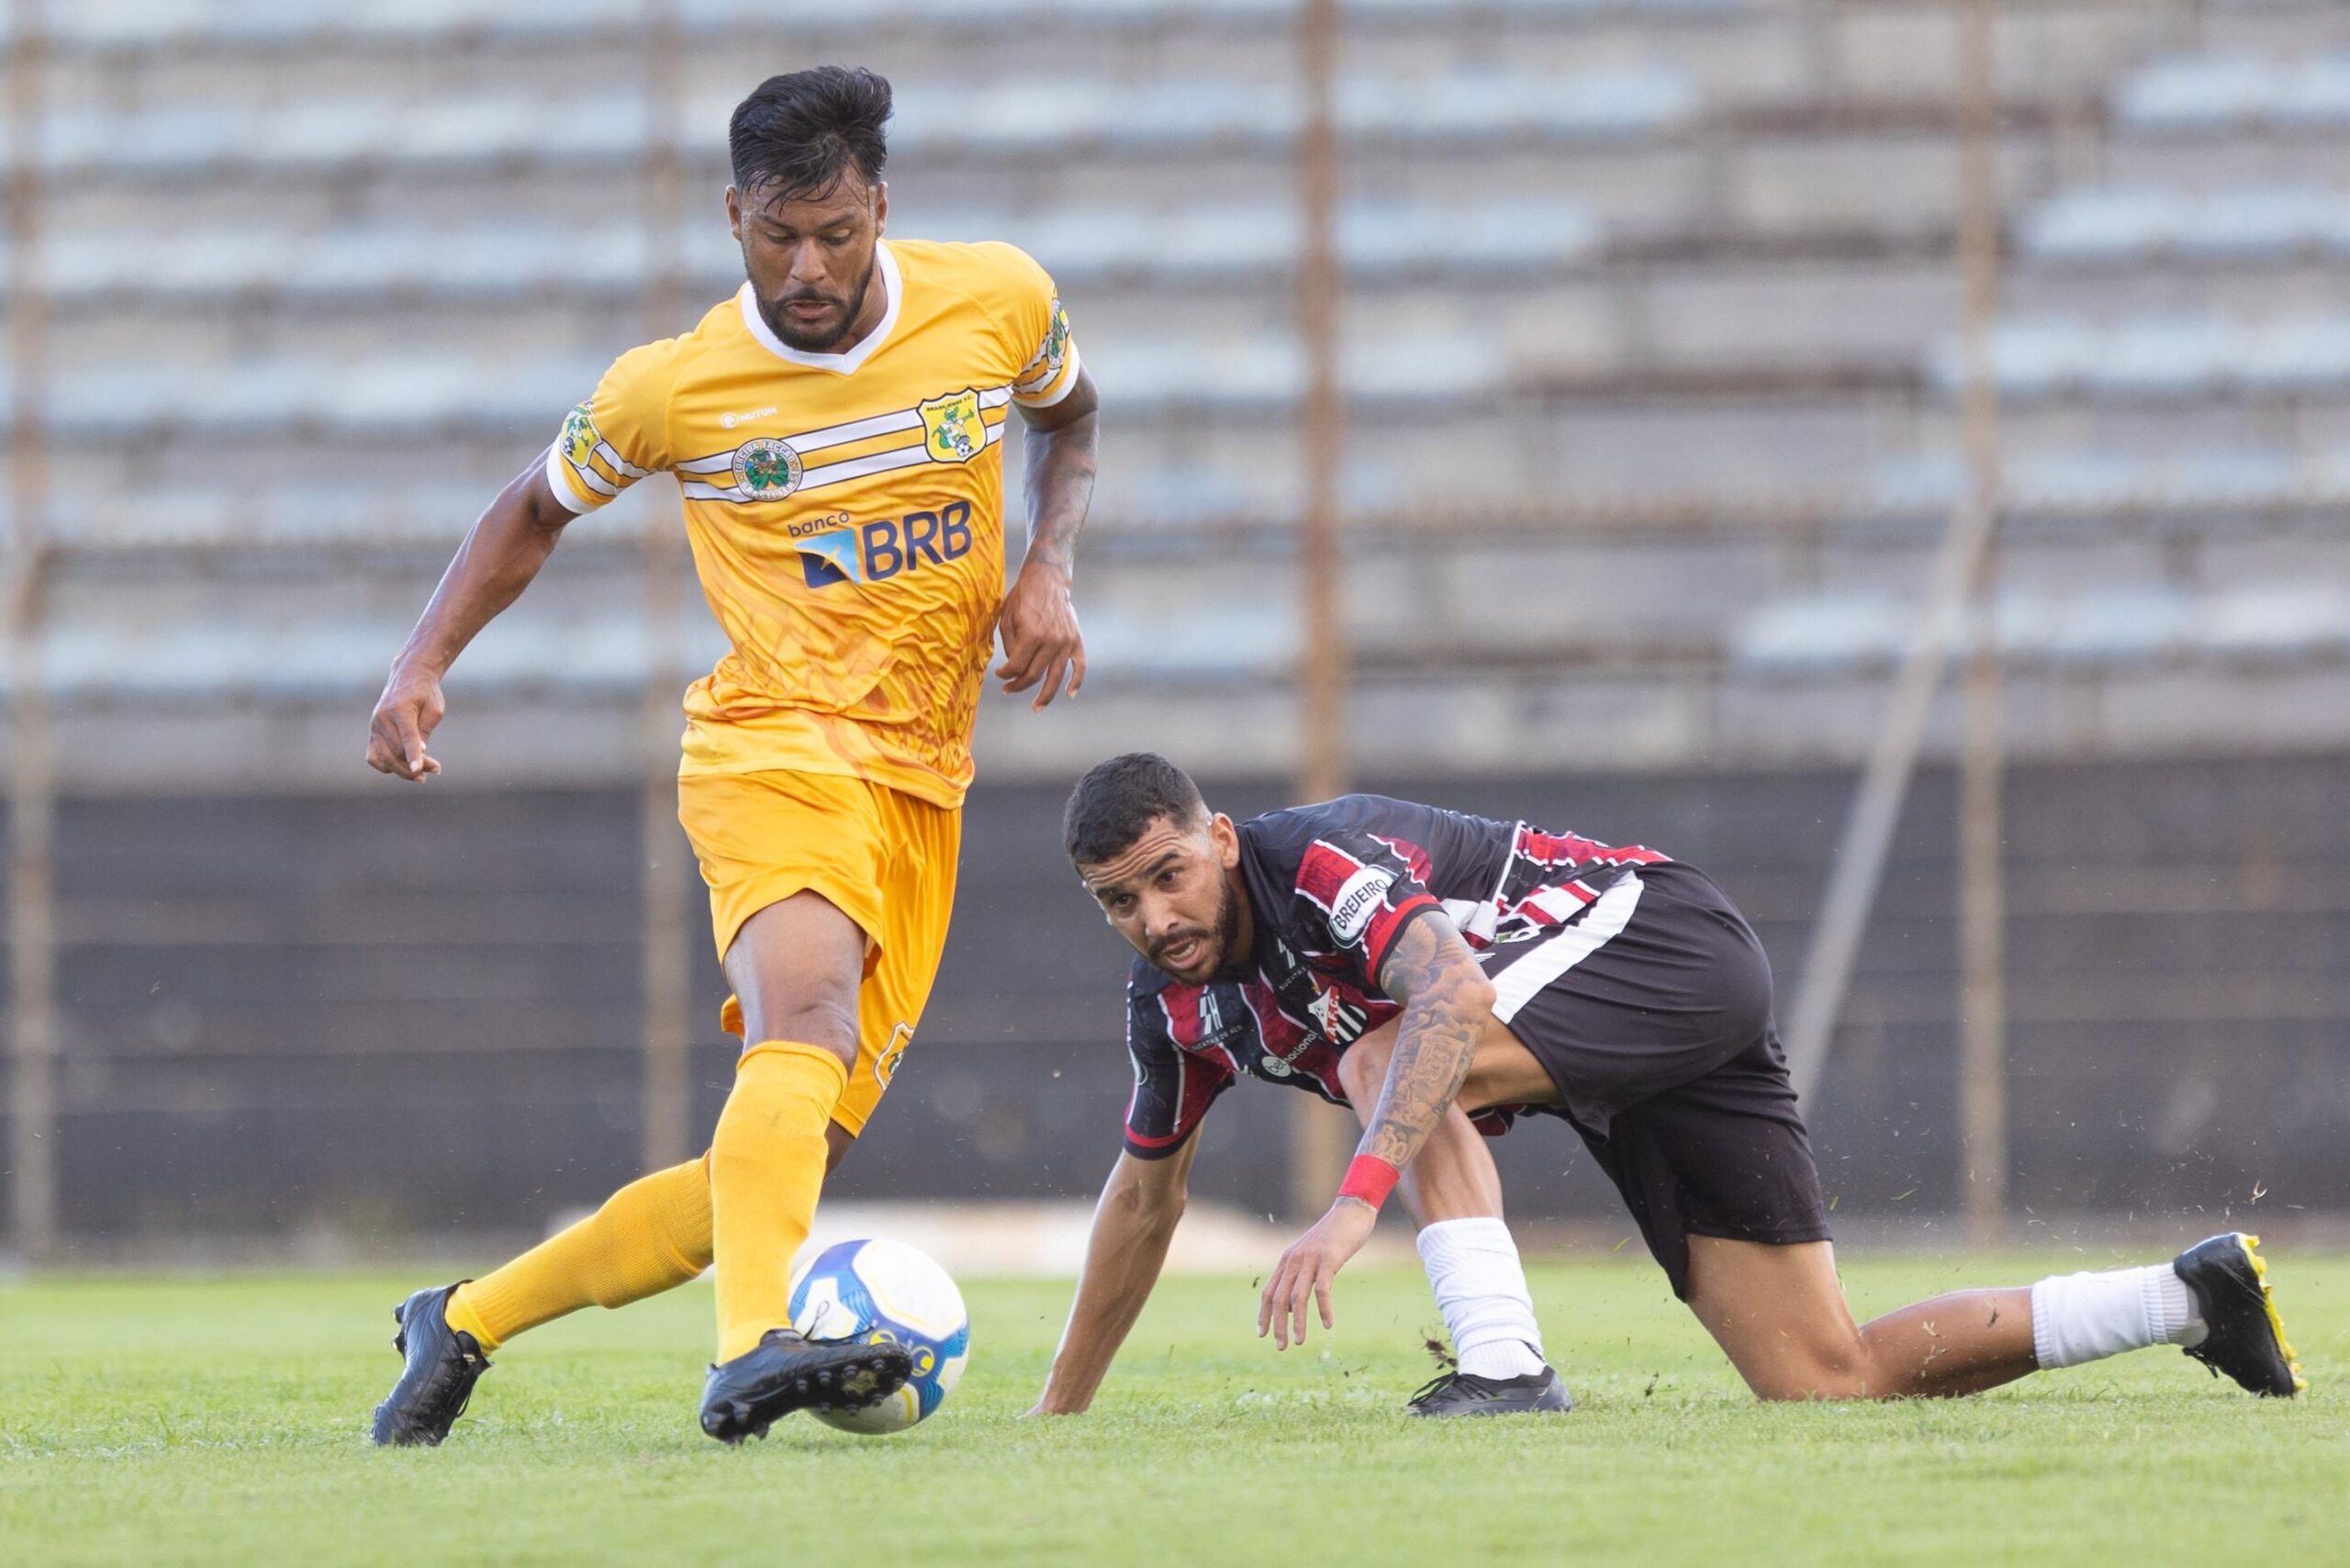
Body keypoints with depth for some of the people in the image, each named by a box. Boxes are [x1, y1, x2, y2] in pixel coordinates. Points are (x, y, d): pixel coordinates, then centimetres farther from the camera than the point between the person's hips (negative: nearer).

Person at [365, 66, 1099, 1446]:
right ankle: (756, 1350, -56)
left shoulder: (1000, 302, 1)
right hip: (775, 749, -4)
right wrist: (423, 664, 2)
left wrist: (1049, 571, 4)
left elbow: (1070, 419, 23)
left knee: (780, 1167, 2)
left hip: (926, 789, 4)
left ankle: (464, 1324, 18)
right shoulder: (669, 388, -3)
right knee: (807, 1013, -36)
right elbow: (536, 511, 16)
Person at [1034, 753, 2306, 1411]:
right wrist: (1058, 1410, 21)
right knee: (1830, 1386, -1)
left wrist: (1354, 1203, -52)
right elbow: (1144, 1194, 20)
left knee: (1387, 1066, -31)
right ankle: (2190, 1300, 9)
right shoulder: (1176, 1006, 4)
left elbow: (1452, 997, -42)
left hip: (1662, 937, -9)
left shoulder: (1321, 860, -23)